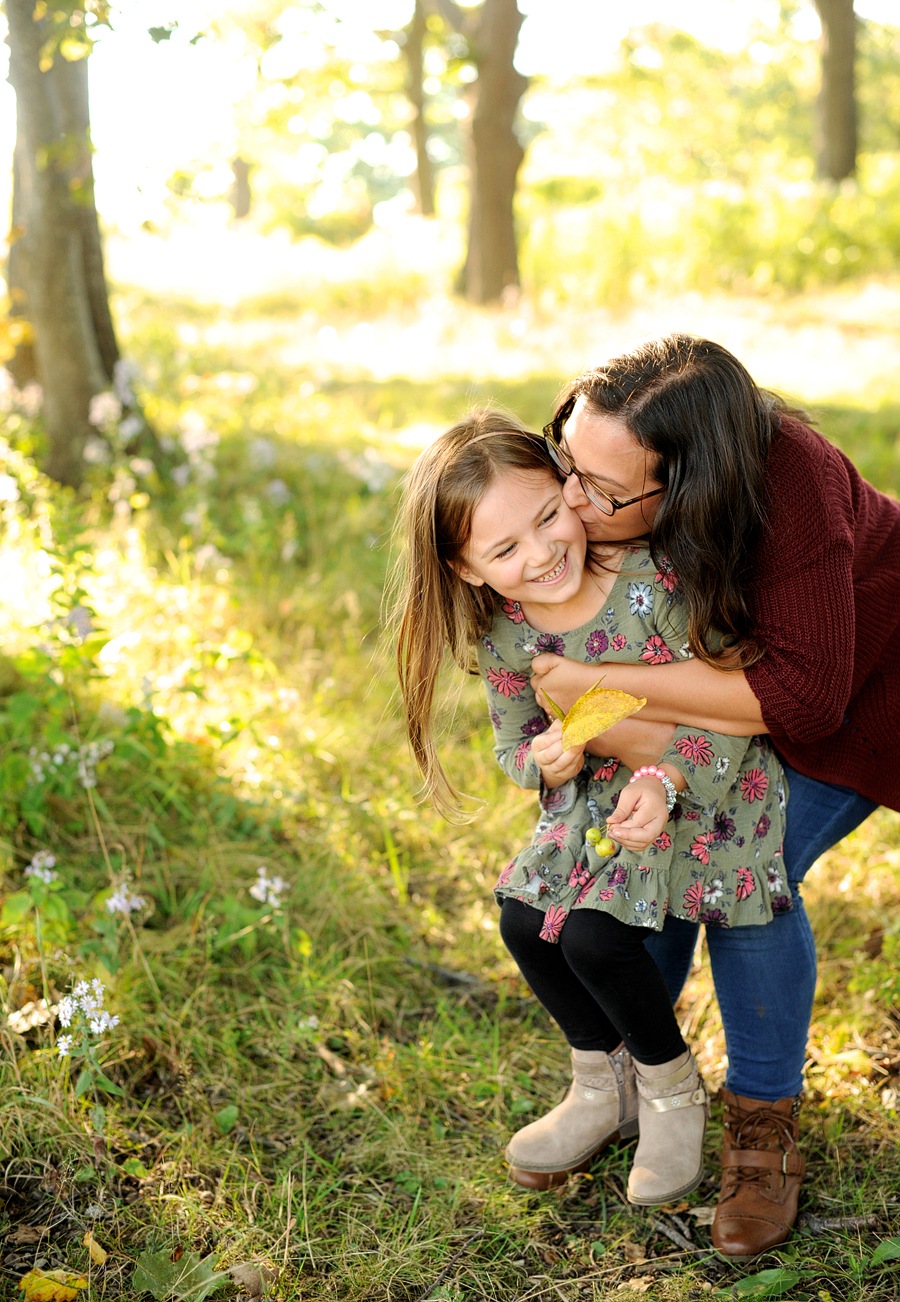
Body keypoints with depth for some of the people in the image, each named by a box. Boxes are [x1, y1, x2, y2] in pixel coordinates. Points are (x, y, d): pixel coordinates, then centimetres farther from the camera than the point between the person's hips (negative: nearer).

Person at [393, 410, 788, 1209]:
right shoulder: (502, 637, -11)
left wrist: (667, 780, -35)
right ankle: (606, 1088, 22)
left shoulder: (655, 578, -29)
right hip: (599, 795, 6)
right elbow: (514, 742, 5)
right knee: (525, 920, -5)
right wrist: (542, 760, -19)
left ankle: (672, 1088, 12)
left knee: (593, 934, -19)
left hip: (712, 787, -6)